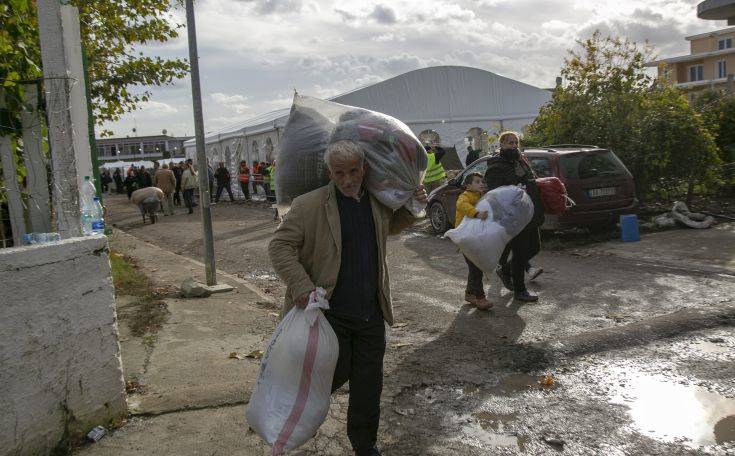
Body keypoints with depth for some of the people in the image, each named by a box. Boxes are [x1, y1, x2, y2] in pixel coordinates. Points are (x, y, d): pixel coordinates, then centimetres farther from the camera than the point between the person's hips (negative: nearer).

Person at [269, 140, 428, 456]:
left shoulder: (378, 201, 5)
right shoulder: (309, 205, -12)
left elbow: (391, 226, 26)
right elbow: (279, 246, -10)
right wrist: (301, 286, -21)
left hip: (371, 314, 5)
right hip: (330, 312, -4)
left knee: (368, 385, 12)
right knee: (336, 374, 5)